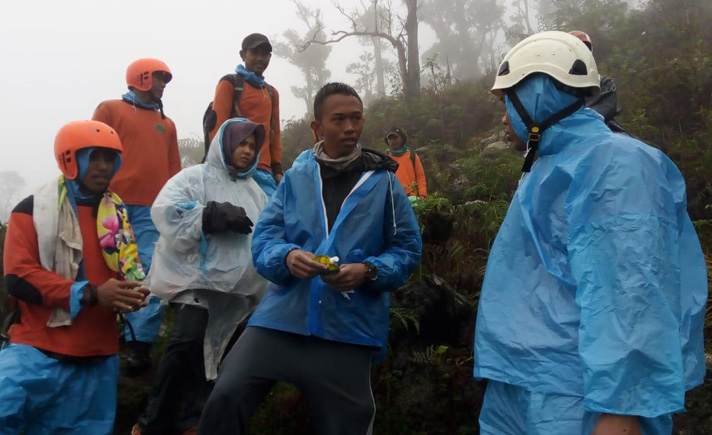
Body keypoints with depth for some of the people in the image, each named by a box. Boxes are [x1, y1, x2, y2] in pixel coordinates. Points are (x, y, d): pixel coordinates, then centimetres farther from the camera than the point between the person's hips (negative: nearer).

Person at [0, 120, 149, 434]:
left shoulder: (118, 215, 13)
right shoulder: (32, 210, -2)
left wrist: (133, 292, -1)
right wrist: (90, 294, -20)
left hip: (98, 357, 5)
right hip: (38, 351, -4)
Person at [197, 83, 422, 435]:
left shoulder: (383, 182, 5)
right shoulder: (294, 179, 10)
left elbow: (406, 249, 4)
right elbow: (263, 238, 3)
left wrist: (368, 271, -16)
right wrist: (288, 256, -20)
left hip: (348, 328, -1)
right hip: (282, 317, 1)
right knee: (225, 396, -14)